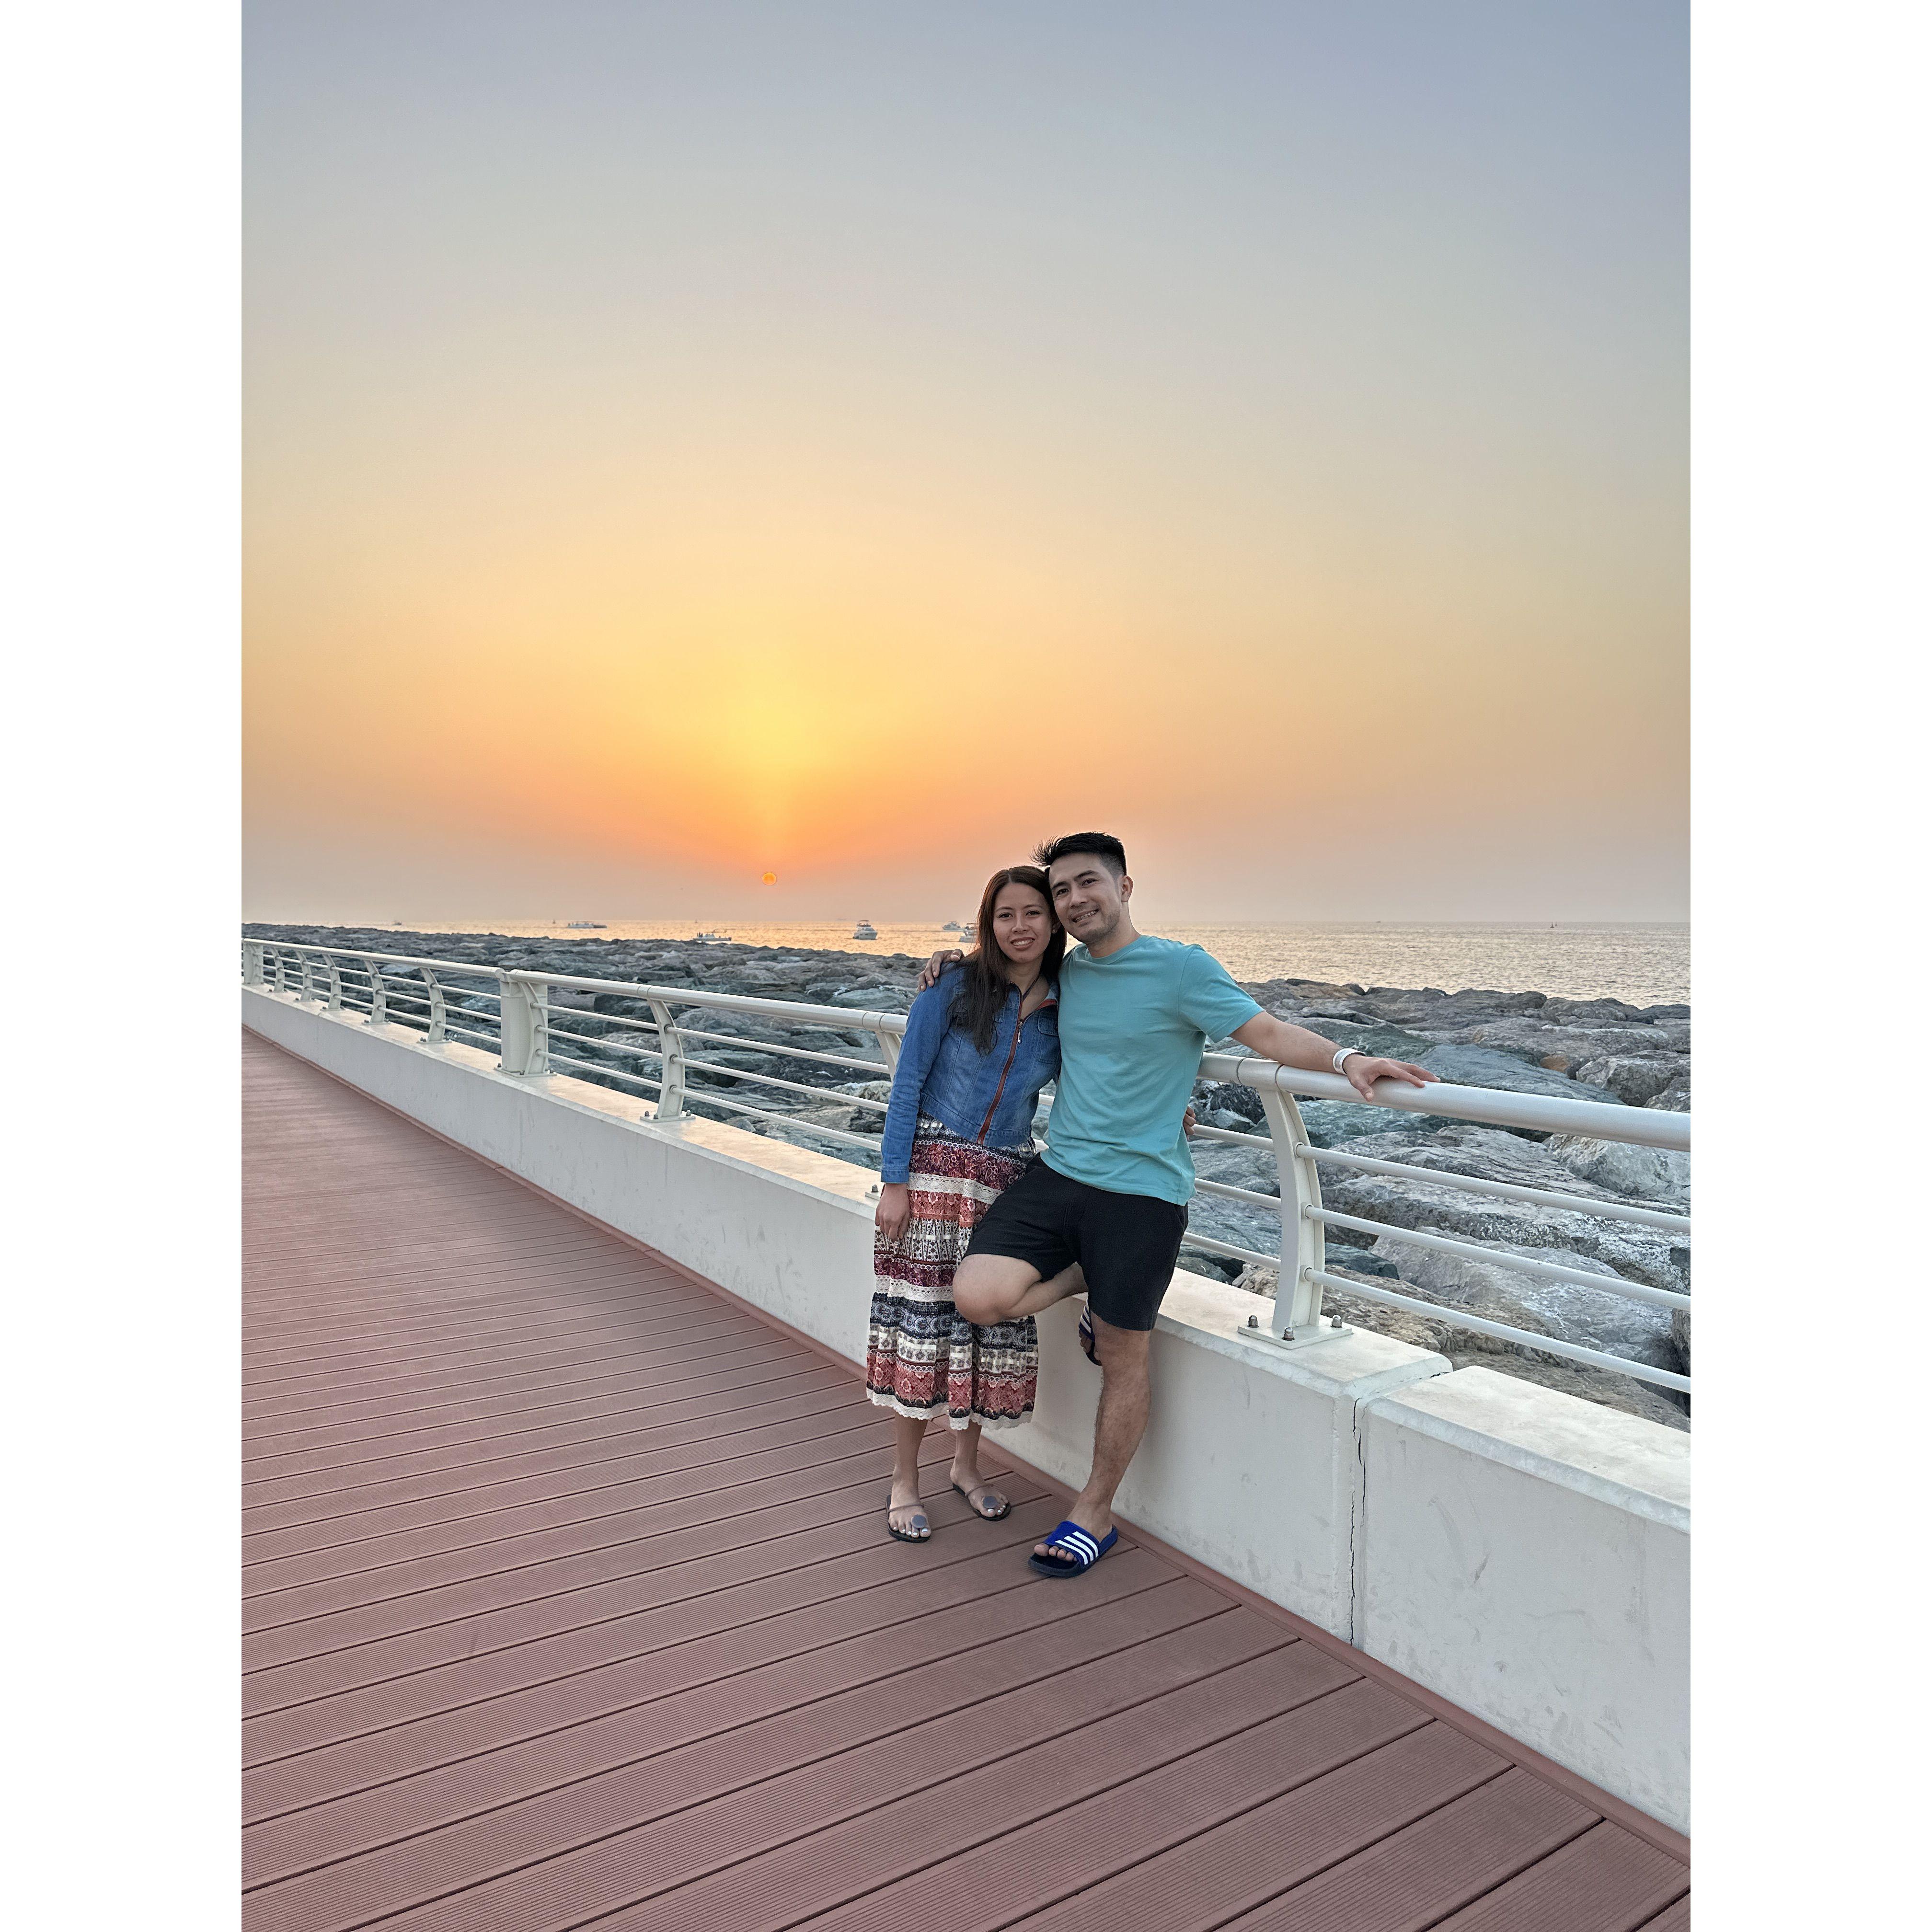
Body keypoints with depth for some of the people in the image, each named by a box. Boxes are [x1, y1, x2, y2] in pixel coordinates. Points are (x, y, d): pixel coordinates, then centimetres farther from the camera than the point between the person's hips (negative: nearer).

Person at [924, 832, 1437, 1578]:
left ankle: (1094, 1515, 26)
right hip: (1056, 1174, 5)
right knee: (978, 1297, -14)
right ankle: (1087, 1277, 17)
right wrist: (961, 962, 15)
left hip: (1142, 1191, -4)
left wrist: (1346, 1058, -30)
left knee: (1122, 1358, 5)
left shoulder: (1181, 967, -6)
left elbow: (1269, 1033, -13)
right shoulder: (1066, 971, 10)